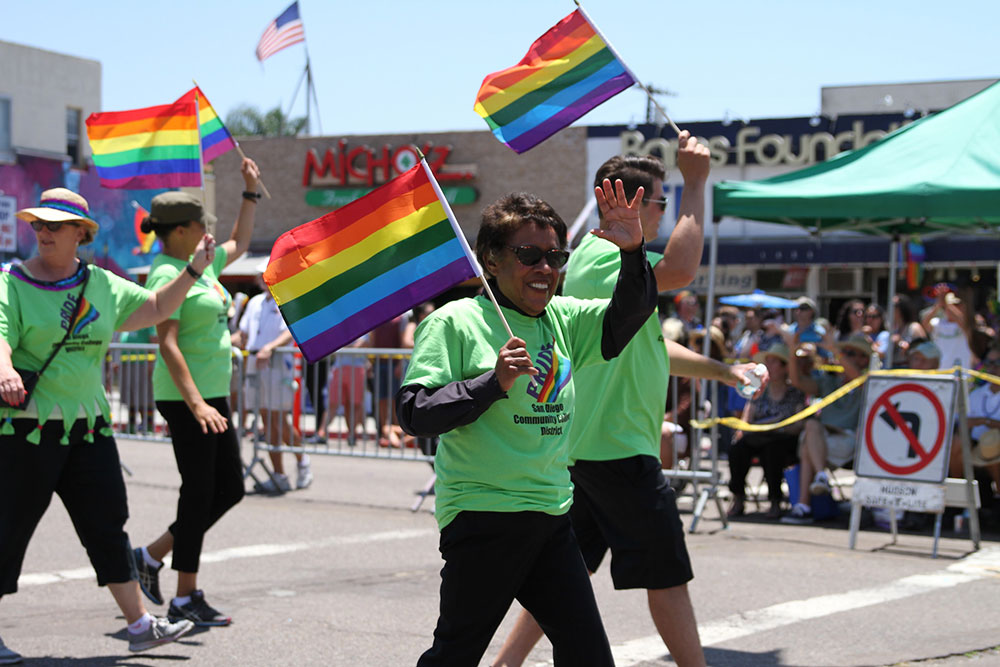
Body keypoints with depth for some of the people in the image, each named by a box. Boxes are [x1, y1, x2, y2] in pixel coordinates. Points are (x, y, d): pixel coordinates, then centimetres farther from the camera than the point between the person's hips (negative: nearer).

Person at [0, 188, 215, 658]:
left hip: (88, 426, 5)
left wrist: (193, 270, 8)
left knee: (108, 523, 6)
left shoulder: (101, 285, 11)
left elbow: (155, 309, 20)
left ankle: (139, 624, 11)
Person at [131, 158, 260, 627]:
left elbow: (239, 245, 35)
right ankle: (185, 598, 5)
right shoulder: (166, 275, -13)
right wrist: (196, 404, -28)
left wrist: (251, 192, 30)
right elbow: (167, 344, -21)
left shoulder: (200, 266, 14)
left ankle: (151, 555, 21)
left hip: (213, 394, 10)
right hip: (186, 398, -10)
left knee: (229, 488, 11)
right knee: (199, 491, -4)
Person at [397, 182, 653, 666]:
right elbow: (413, 413, -13)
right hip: (483, 514, -6)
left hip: (551, 517, 6)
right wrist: (494, 381, -21)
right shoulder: (455, 322, -7)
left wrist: (633, 250, -4)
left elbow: (632, 312, 15)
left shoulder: (563, 319, 12)